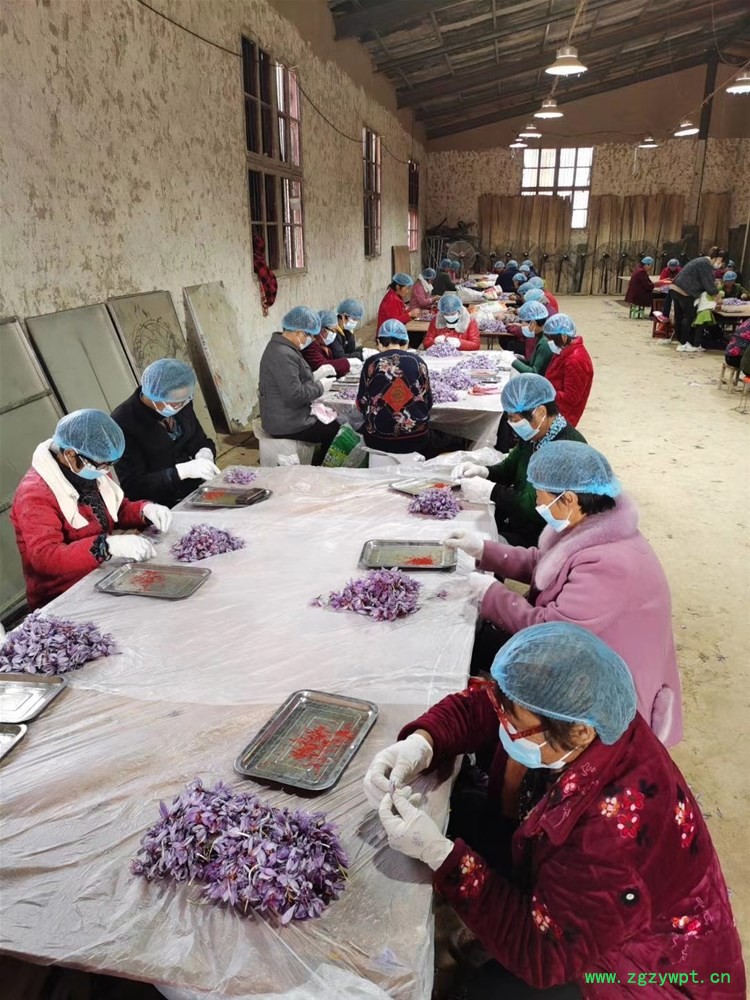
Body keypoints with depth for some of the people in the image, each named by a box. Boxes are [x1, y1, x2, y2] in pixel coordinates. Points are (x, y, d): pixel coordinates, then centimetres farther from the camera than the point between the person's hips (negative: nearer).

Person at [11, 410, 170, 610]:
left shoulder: (90, 472, 3)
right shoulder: (35, 495, -20)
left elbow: (117, 512, 16)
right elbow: (45, 557, -30)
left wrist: (145, 510, -6)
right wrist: (109, 546, -41)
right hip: (62, 600, -8)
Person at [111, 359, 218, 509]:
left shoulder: (180, 403, 0)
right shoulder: (123, 423, -17)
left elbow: (202, 441, 14)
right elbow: (132, 486, -19)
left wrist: (205, 455, -10)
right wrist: (184, 470, -29)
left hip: (197, 491, 7)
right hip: (160, 508, -7)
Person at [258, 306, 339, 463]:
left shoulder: (279, 346, 8)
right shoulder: (283, 356, -26)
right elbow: (295, 395, -30)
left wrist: (315, 377, 4)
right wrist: (320, 387, -15)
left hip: (285, 416, 11)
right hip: (286, 425, -10)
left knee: (333, 421, 17)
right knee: (335, 430, -1)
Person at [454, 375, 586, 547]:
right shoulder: (534, 435, 2)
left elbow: (536, 507, -30)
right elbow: (509, 468, 16)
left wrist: (490, 490, -25)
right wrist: (482, 471, -4)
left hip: (537, 538, -8)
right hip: (514, 519, 8)